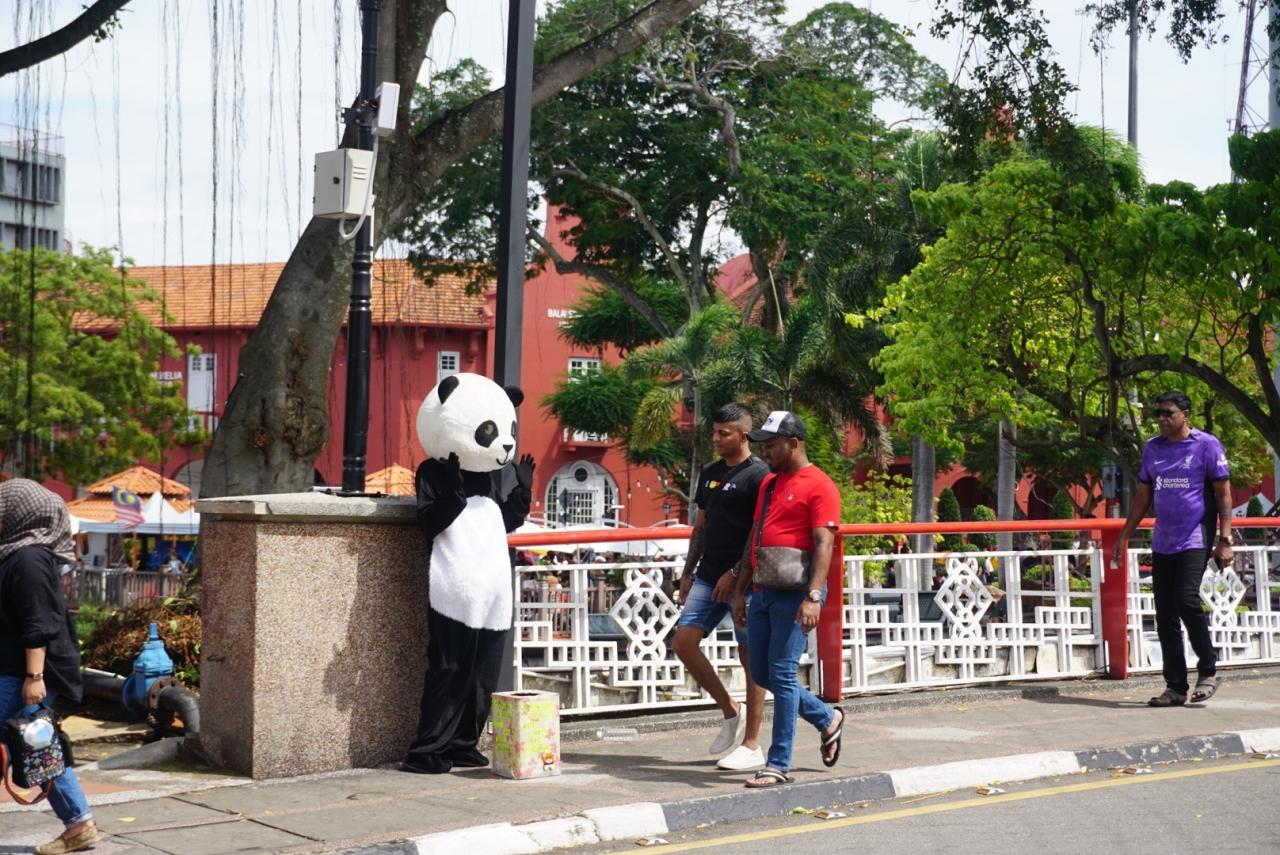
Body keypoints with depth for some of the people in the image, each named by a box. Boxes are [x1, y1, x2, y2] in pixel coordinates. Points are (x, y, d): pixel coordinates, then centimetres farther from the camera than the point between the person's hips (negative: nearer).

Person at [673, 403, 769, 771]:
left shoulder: (758, 475, -9)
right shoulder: (710, 474, 14)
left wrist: (735, 573, -18)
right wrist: (688, 572, 16)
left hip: (744, 579, -8)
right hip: (709, 576, 8)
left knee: (750, 656, 0)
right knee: (684, 640, -2)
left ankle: (751, 745, 7)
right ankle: (731, 712, 14)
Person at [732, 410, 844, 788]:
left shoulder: (819, 486, -8)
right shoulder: (769, 483, 17)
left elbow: (823, 544, -16)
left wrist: (813, 597, -25)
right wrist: (741, 590, 17)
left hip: (795, 595, -9)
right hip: (763, 592, 9)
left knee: (782, 674, -8)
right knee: (761, 674, 10)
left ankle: (779, 764, -1)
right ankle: (828, 719, 29)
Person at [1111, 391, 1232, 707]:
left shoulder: (1206, 444, -2)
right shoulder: (1152, 448, 14)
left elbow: (1223, 493, -3)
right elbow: (1143, 497, 20)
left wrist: (1224, 539, -11)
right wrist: (1123, 537, 17)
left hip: (1195, 539, -6)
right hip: (1162, 543, 6)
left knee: (1187, 601, -20)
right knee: (1165, 614, 3)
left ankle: (1208, 670, -2)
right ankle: (1176, 687, 8)